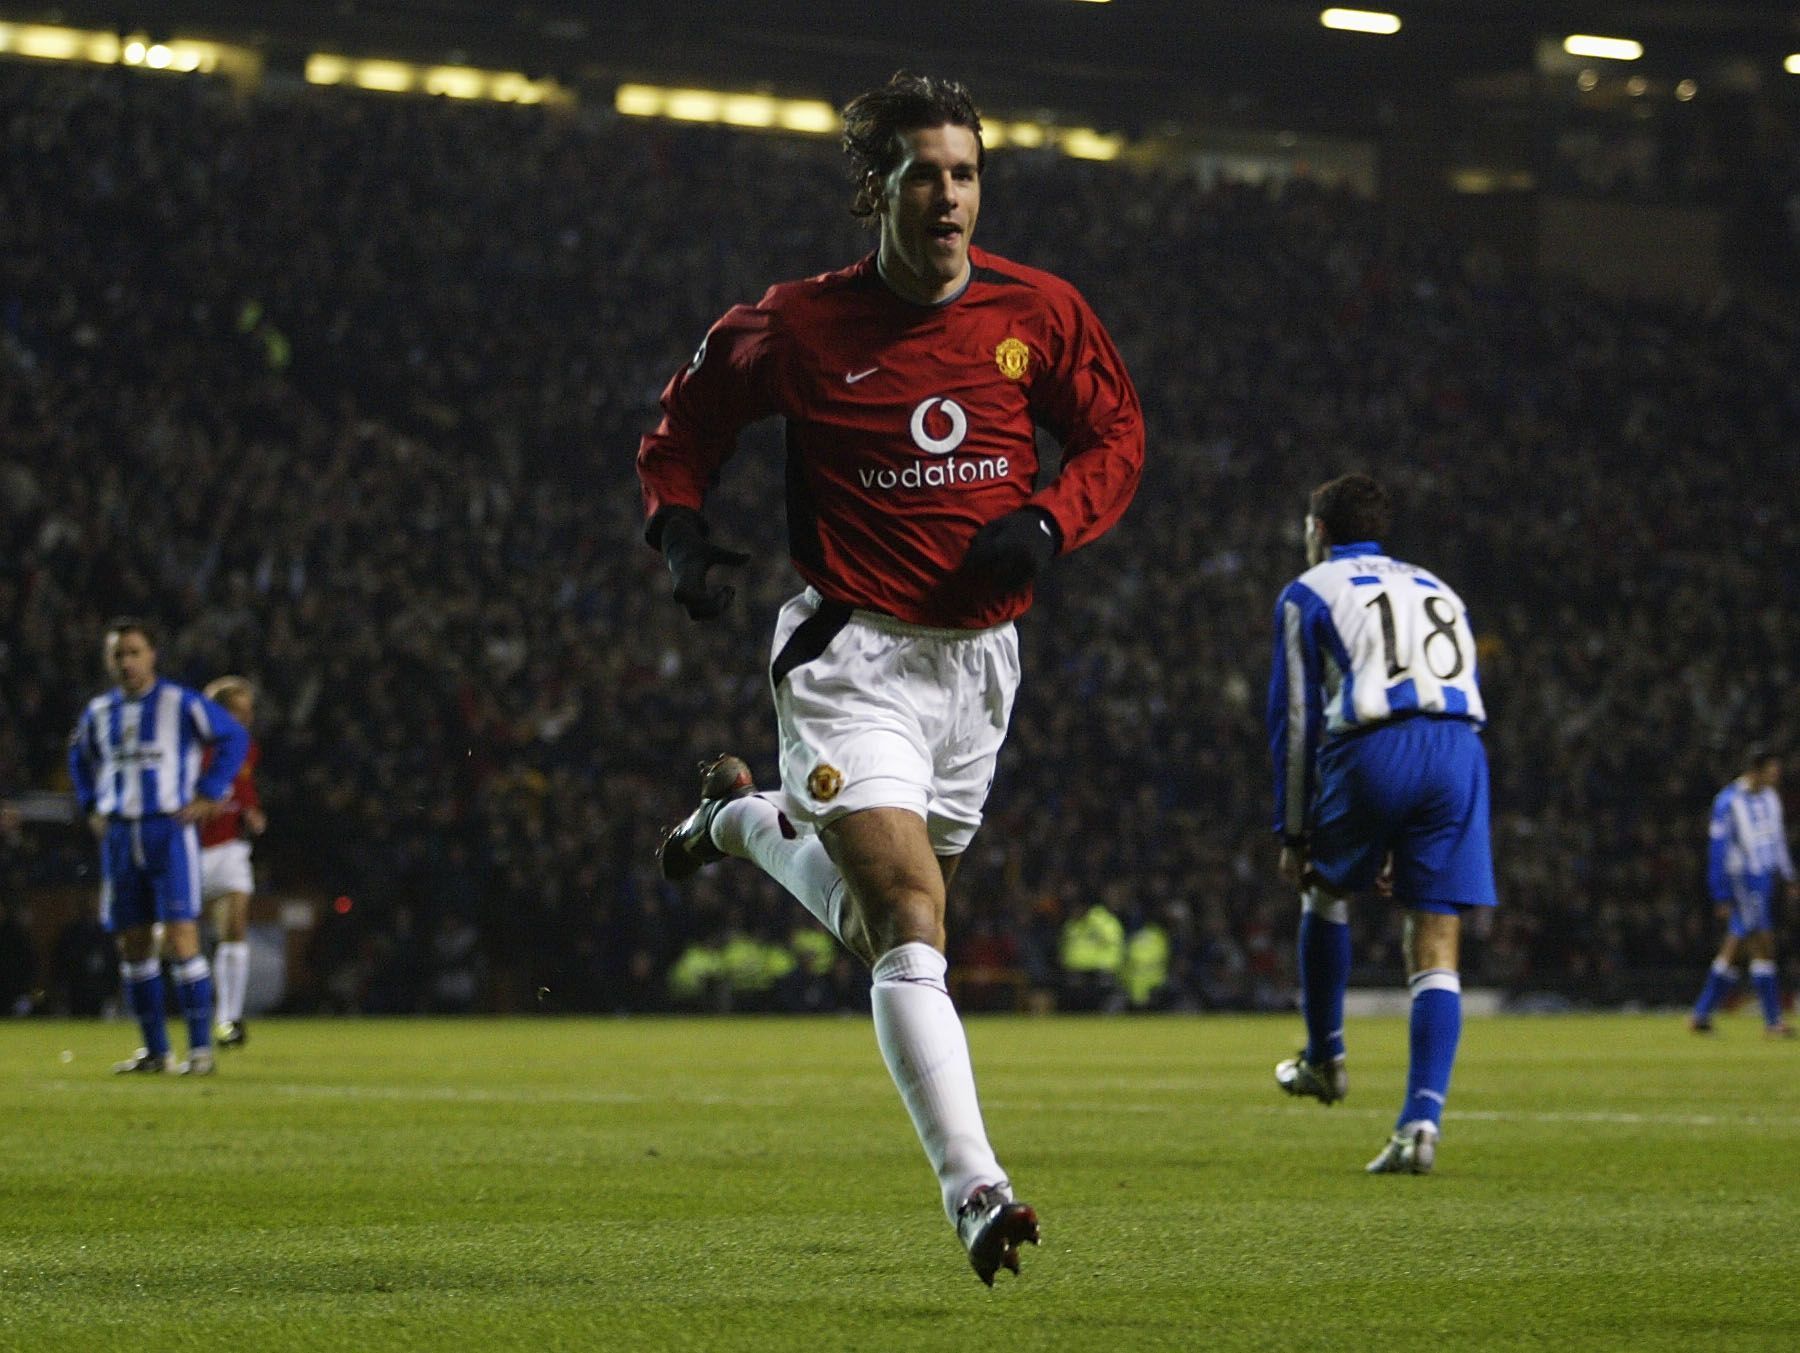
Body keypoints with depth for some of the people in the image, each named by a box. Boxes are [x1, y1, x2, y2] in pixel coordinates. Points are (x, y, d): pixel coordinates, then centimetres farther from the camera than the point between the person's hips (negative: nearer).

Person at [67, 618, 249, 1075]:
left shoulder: (181, 704, -4)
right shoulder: (98, 713, 11)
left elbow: (234, 737, 1)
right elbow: (80, 758, 30)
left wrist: (208, 795, -4)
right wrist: (92, 807, 16)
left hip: (169, 832, -5)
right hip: (119, 838, 5)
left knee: (182, 940, -13)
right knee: (132, 946, 6)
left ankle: (200, 1049, -10)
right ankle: (154, 1049, 15)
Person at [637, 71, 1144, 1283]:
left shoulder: (1041, 312, -1)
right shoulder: (797, 327, -7)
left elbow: (1116, 435, 11)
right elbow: (685, 424, 7)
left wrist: (1048, 523, -8)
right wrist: (681, 530, -11)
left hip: (980, 661, 5)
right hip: (854, 657, -4)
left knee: (881, 925, 18)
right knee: (911, 919, -19)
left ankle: (745, 818, 47)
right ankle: (975, 1191, -21)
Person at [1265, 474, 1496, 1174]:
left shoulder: (1308, 595, 15)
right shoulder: (1438, 591, 30)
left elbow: (1297, 720, 9)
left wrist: (1293, 833, 14)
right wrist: (1408, 842, 31)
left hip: (1374, 749, -3)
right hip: (1459, 752, 3)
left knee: (1325, 888, 26)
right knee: (1436, 951, 2)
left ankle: (1324, 1058, 33)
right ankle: (1422, 1121, -8)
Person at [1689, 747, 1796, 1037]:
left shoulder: (1770, 796, 10)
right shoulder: (1728, 802, -14)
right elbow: (1718, 850, -12)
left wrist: (1789, 879, 16)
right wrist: (1722, 897, -13)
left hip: (1765, 880, 8)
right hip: (1742, 880, -8)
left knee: (1733, 951, 10)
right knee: (1763, 947, -11)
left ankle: (1700, 1016, 16)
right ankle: (1772, 1021, -10)